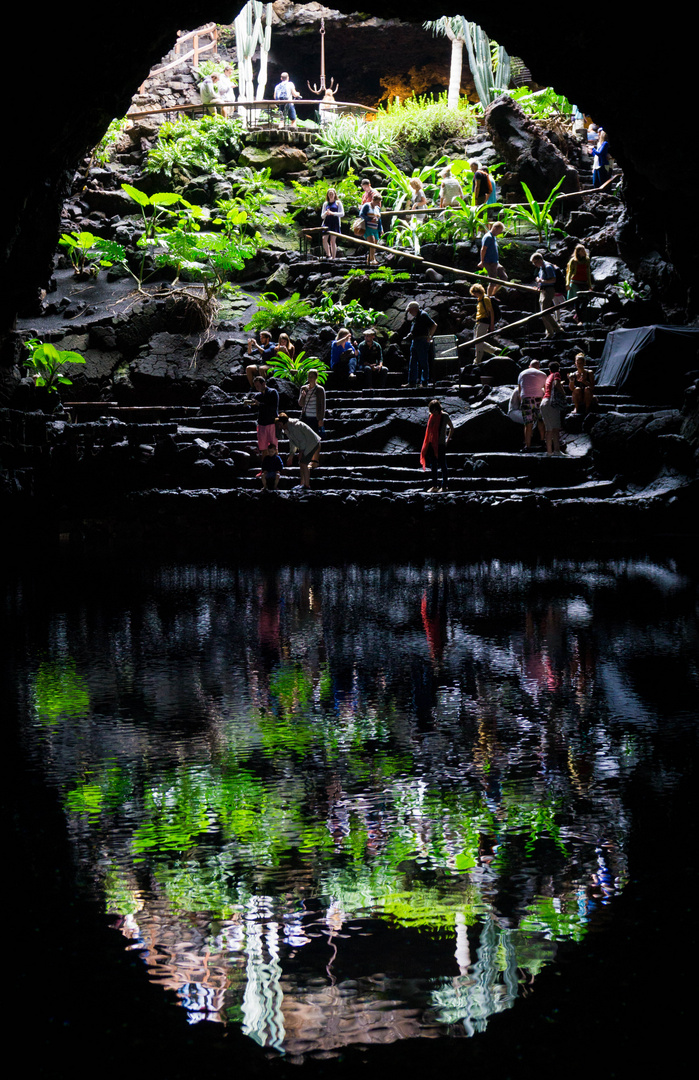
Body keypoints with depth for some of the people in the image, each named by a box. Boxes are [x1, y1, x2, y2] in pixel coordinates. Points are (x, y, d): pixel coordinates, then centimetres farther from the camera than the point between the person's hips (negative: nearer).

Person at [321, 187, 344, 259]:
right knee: (324, 239, -11)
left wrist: (332, 213, -12)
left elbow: (342, 214, -1)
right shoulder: (325, 204, 15)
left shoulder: (338, 203, 7)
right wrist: (326, 213, -8)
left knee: (333, 241, -7)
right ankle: (328, 255, 4)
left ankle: (333, 257, -2)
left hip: (335, 223, -3)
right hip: (327, 223, 3)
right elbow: (322, 216, 15)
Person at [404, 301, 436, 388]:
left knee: (423, 363, -5)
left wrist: (429, 337, -13)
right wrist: (411, 334, 12)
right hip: (414, 341, 10)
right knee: (413, 363, 9)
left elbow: (434, 325, -13)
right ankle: (412, 382, 12)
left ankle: (424, 382, -2)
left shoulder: (423, 315, -9)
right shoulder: (416, 317, 18)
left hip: (422, 341, -10)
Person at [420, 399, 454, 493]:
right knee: (433, 466, 8)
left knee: (442, 465, 0)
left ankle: (444, 486, 6)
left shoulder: (445, 416, -8)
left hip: (441, 444, -5)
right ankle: (435, 486, 15)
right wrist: (428, 442, 12)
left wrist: (447, 440, 1)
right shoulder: (432, 416, 6)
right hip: (432, 444, 5)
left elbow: (452, 428, 3)